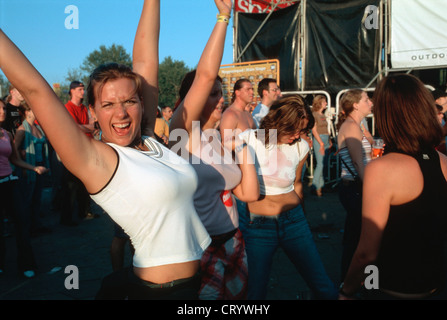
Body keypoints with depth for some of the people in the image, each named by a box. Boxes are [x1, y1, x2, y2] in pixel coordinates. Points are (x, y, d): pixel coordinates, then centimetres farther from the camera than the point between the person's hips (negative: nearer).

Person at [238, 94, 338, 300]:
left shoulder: (301, 148, 0)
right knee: (256, 292, 4)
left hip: (293, 221, 3)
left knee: (325, 289, 4)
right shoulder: (248, 139, -10)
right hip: (257, 225, -2)